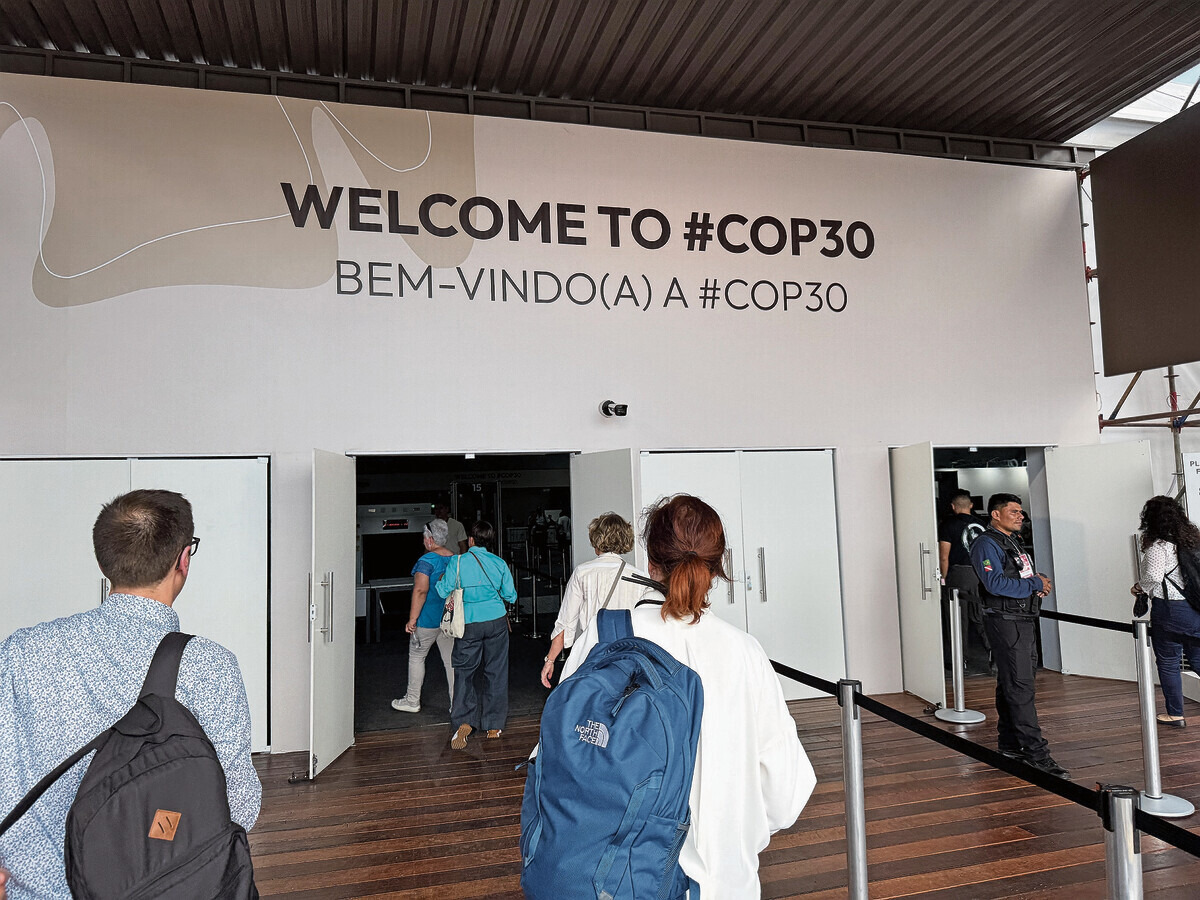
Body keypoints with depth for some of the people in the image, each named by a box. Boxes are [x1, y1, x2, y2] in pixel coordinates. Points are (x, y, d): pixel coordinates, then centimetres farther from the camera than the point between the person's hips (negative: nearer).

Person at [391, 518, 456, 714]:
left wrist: (412, 620, -20)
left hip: (428, 619, -6)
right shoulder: (455, 559, 5)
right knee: (451, 659, 9)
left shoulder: (427, 560, -16)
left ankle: (412, 701, 22)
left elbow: (421, 590, -23)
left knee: (416, 657, 11)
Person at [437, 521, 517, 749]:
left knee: (464, 670, 9)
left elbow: (444, 591, -6)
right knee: (495, 671, 11)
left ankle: (464, 722, -8)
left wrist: (440, 579, 14)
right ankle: (493, 726, 17)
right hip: (497, 621, 2)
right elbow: (510, 596, 4)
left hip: (469, 624, -2)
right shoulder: (500, 563, -2)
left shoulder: (457, 562, -8)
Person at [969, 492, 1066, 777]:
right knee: (1020, 687, -10)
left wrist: (1037, 582, 5)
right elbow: (995, 583, -24)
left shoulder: (1013, 542, 19)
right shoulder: (987, 544, -12)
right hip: (1005, 622, -10)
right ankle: (1036, 751, -9)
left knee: (1010, 685, 14)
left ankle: (1010, 743, 22)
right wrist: (1035, 584, -15)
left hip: (1025, 620, 10)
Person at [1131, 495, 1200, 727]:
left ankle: (1175, 714, 15)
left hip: (1169, 610, -6)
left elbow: (1154, 577, -23)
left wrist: (1139, 587, -5)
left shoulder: (1158, 546, -14)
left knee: (1168, 663, 6)